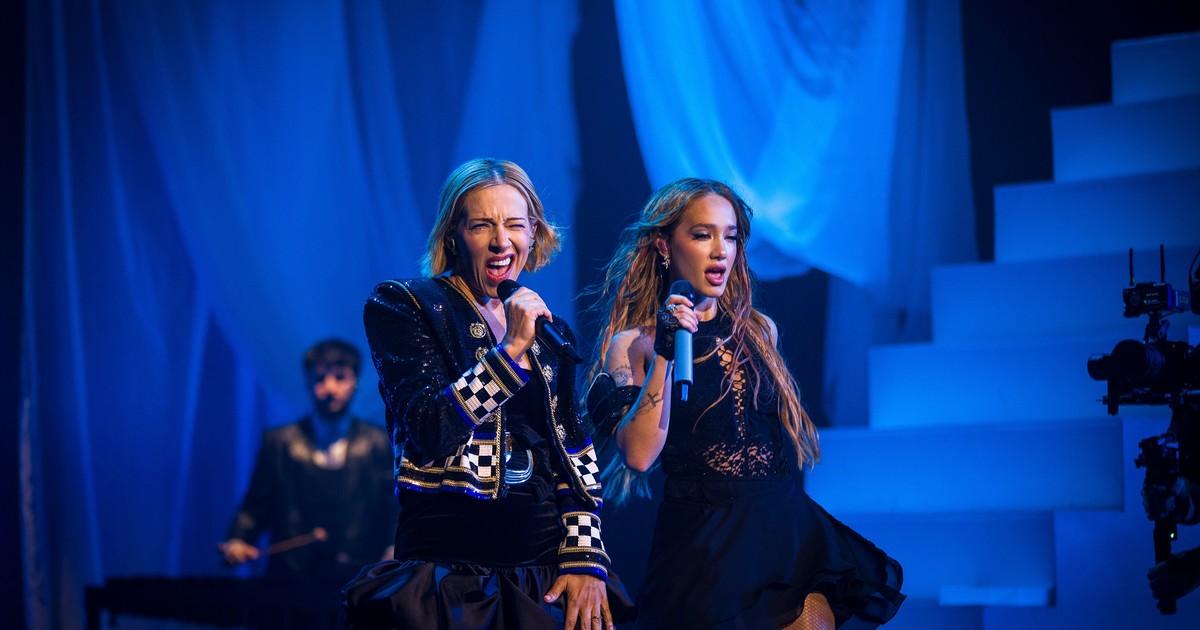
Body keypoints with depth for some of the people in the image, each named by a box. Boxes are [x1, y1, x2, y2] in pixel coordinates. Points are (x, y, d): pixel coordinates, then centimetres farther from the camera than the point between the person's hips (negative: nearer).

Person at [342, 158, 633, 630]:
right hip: (449, 569, -4)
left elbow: (577, 455, 11)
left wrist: (585, 558, 0)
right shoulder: (402, 305, -1)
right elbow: (429, 431, -14)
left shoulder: (549, 330, 13)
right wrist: (511, 348, -18)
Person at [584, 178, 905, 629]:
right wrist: (664, 354, -20)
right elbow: (638, 455, -18)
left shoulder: (758, 330, 10)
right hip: (702, 545, -4)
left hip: (790, 531, 4)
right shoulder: (632, 346, -4)